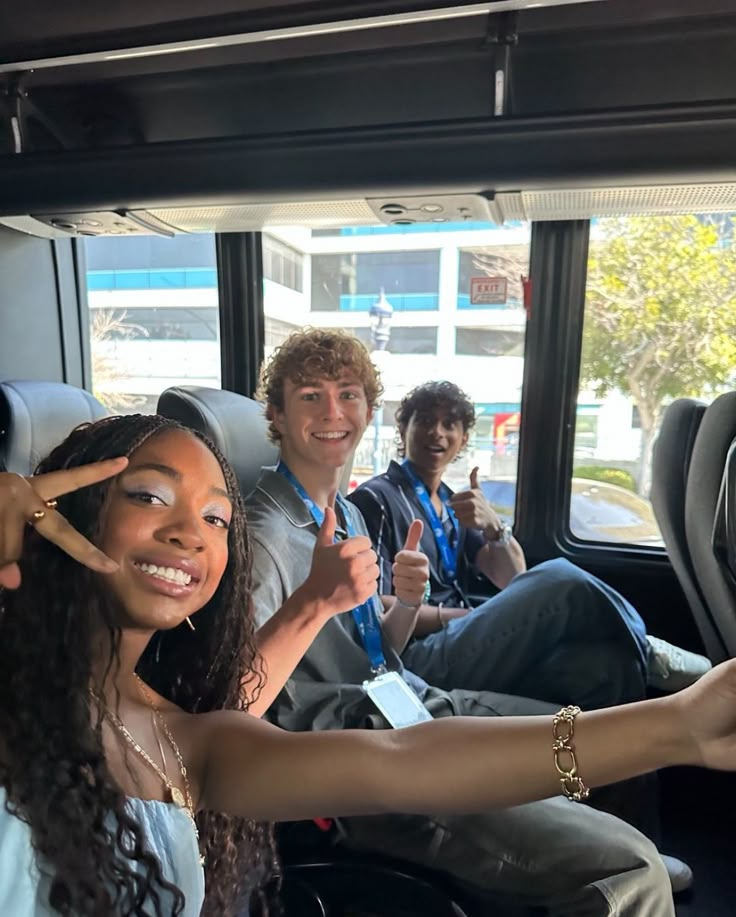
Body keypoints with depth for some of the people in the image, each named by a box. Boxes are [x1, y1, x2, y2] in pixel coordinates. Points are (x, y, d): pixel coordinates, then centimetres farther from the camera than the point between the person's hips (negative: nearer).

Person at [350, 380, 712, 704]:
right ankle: (648, 652, 0)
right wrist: (463, 616, -10)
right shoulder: (375, 500, -2)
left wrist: (494, 526, -8)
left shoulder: (451, 503, 21)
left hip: (463, 649, 7)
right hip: (421, 656, -6)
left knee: (610, 663, -23)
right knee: (558, 579, -24)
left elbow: (512, 578, 11)